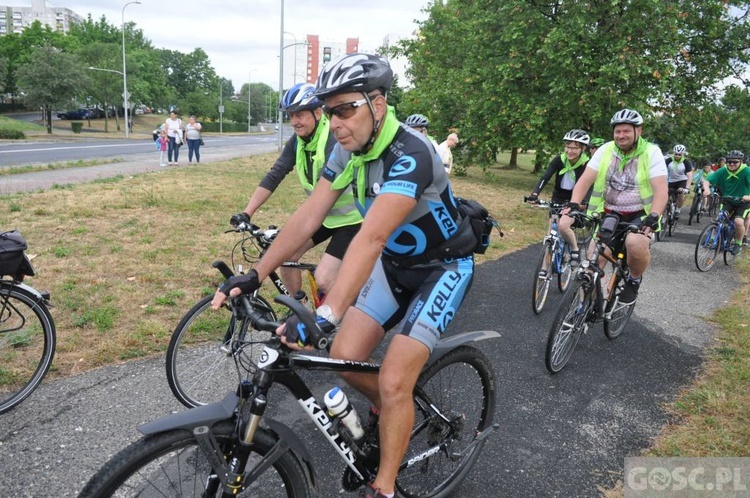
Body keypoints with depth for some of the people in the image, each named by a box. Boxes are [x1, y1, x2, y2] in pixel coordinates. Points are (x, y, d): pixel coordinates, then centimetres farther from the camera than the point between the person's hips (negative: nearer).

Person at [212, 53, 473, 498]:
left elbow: (371, 237, -44)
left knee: (393, 382, -12)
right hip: (393, 264, 7)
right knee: (345, 358, -2)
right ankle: (395, 410, 30)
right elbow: (309, 215, -11)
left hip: (441, 268, -6)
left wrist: (325, 316, -51)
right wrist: (255, 275, -18)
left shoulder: (409, 155, -33)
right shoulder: (348, 148, -9)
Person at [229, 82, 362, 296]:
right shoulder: (297, 141, -3)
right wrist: (246, 214, -16)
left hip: (350, 217, -7)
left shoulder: (335, 140, -26)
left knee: (323, 279, -17)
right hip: (322, 213, 7)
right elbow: (274, 176, -6)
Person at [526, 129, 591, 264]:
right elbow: (545, 177, -21)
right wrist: (534, 194, -38)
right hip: (558, 199, 3)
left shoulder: (586, 165, -16)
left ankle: (575, 249, 0)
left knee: (563, 226, -28)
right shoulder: (559, 160, -11)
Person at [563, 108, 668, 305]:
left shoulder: (651, 153, -7)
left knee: (636, 244, -33)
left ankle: (634, 281, -2)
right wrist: (573, 205, -24)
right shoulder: (605, 150, 0)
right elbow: (585, 180, -6)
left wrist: (653, 216, -32)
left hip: (640, 215, -2)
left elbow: (661, 191, -15)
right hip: (609, 214, 3)